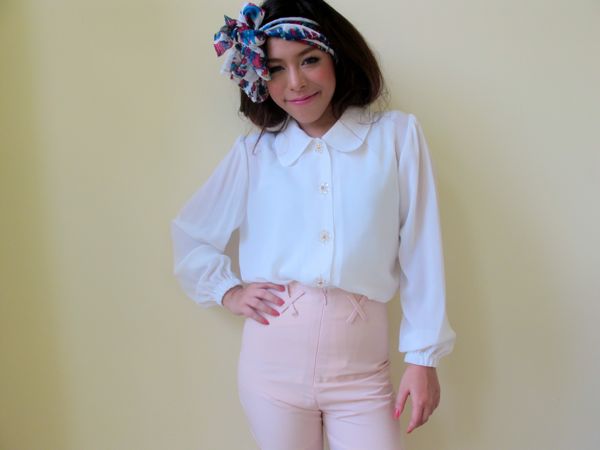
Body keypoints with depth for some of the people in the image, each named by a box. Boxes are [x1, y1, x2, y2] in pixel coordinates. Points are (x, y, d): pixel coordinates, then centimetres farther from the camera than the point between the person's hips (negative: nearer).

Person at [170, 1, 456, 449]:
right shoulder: (253, 152, 4)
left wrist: (424, 356, -1)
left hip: (361, 364, -1)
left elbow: (420, 249, -1)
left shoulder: (398, 134, 0)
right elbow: (190, 234, 17)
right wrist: (228, 292, 3)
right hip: (273, 359, 2)